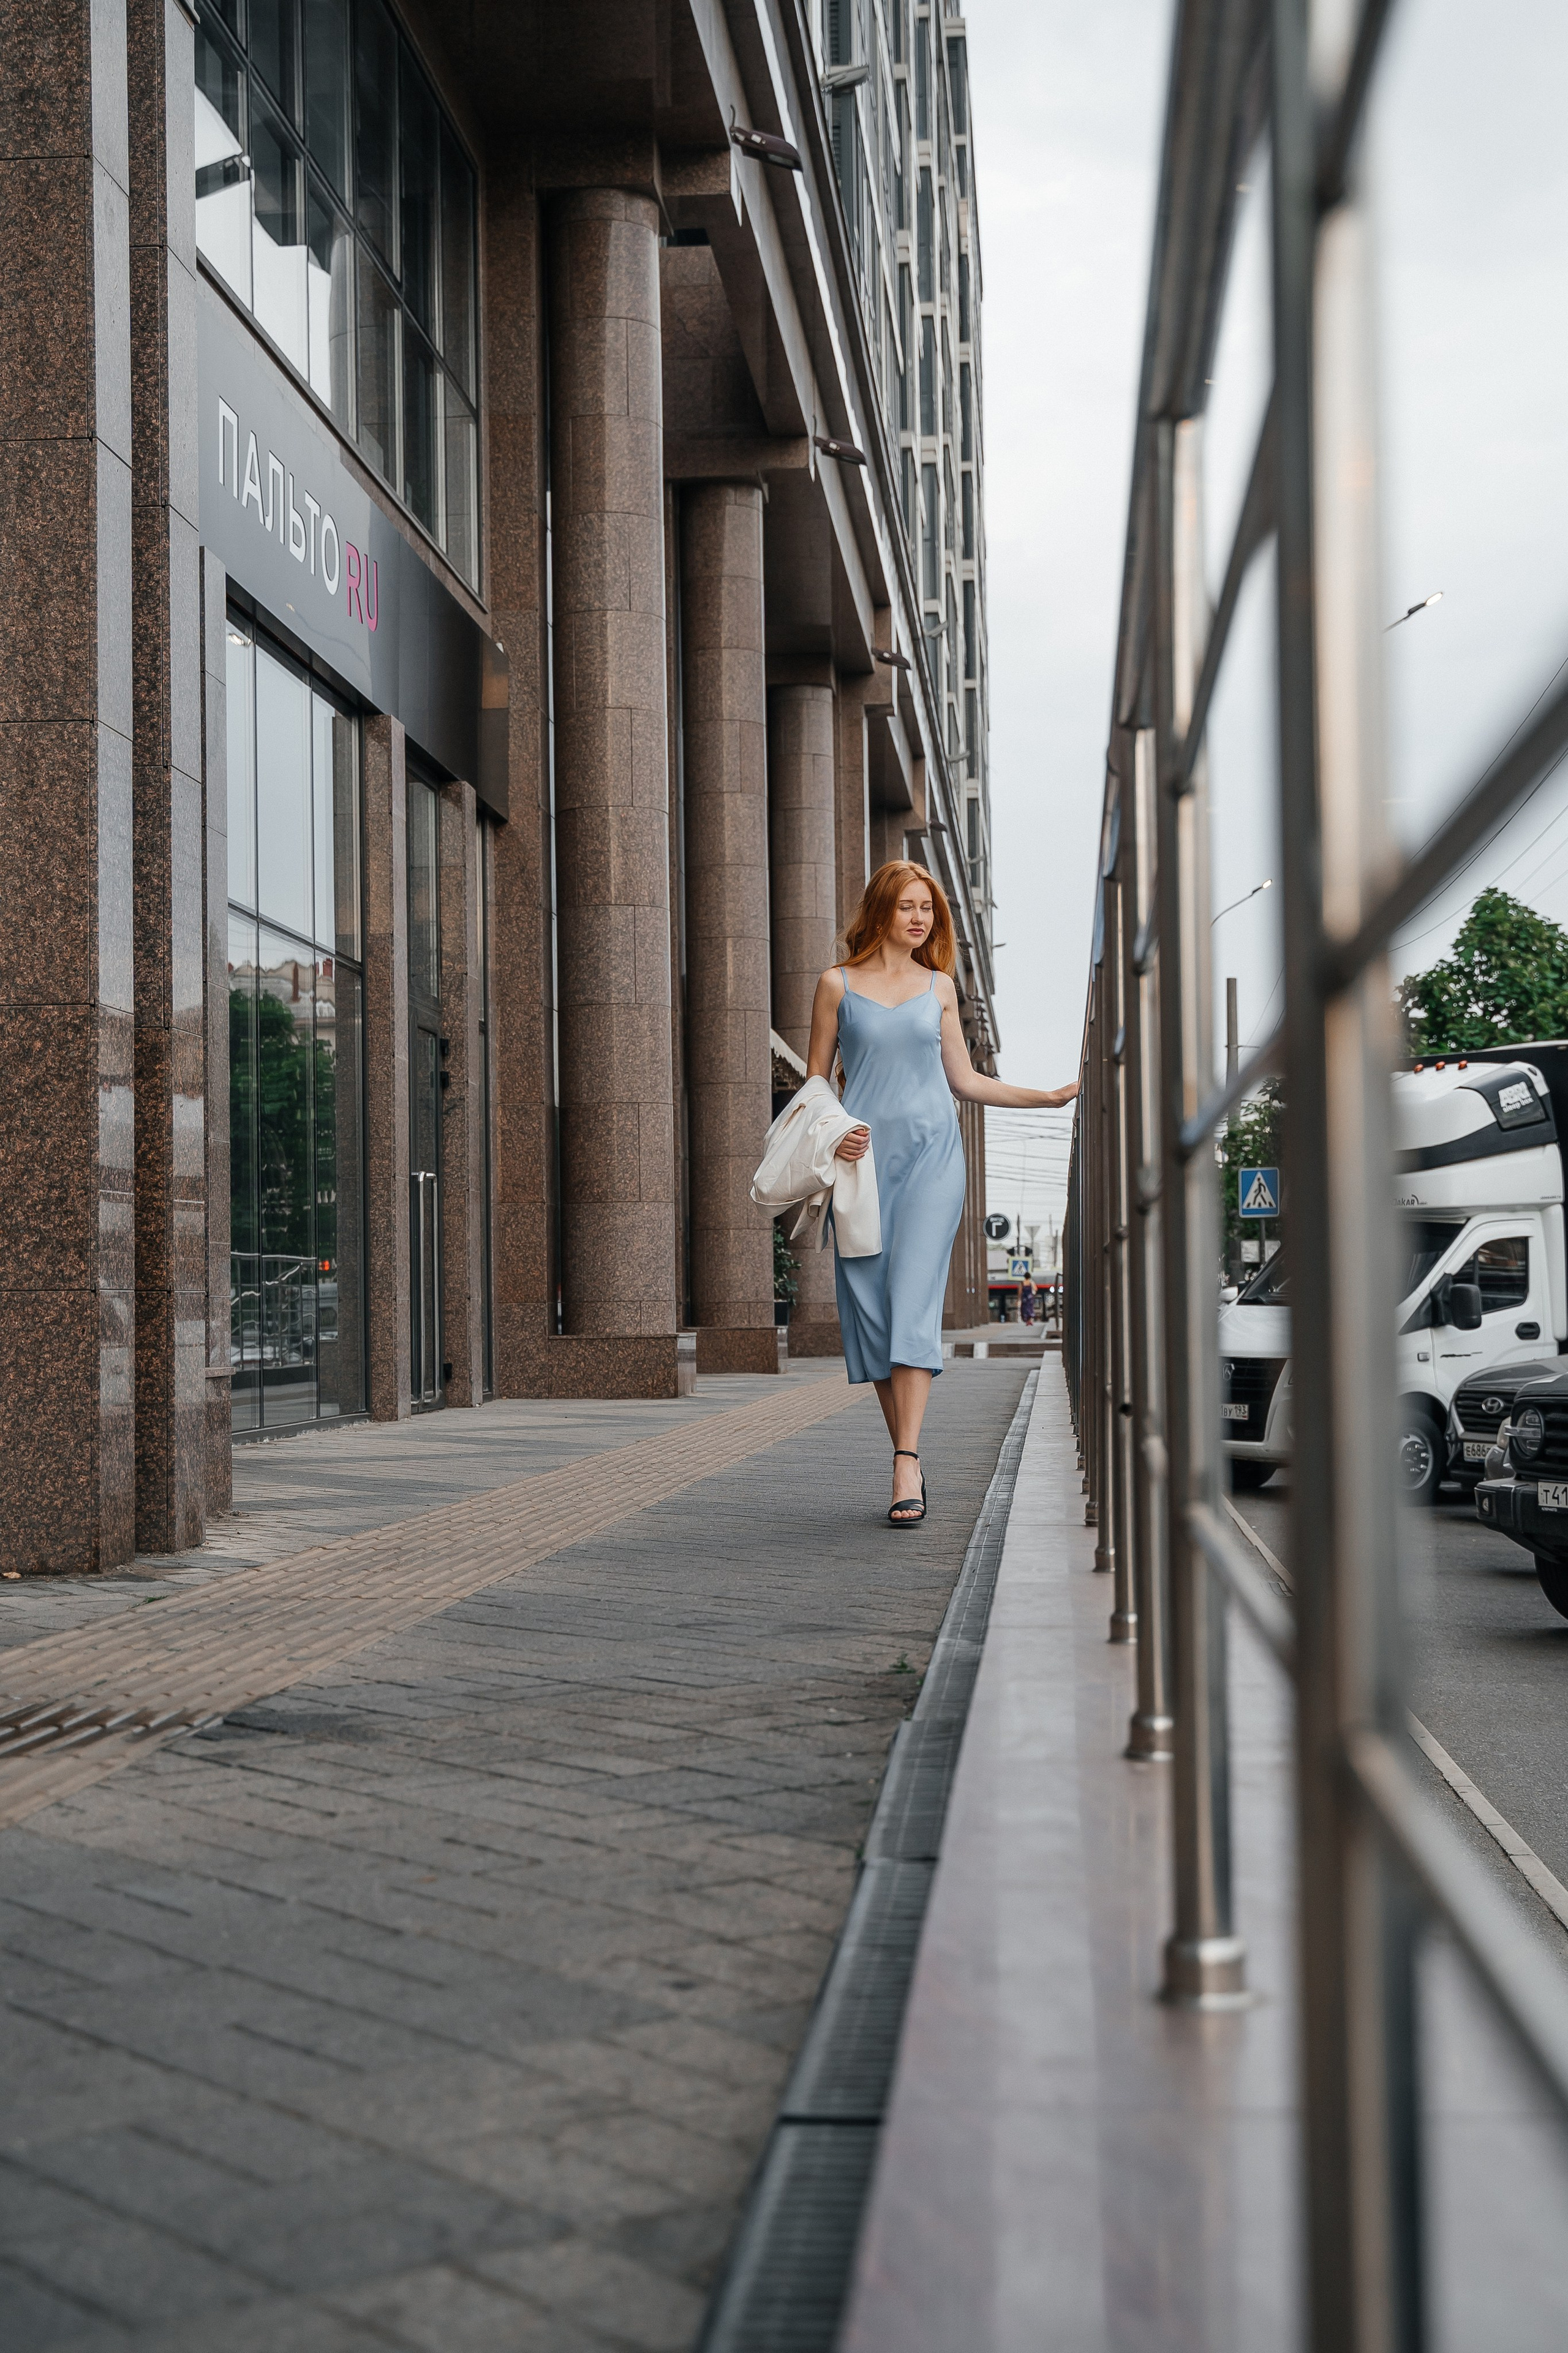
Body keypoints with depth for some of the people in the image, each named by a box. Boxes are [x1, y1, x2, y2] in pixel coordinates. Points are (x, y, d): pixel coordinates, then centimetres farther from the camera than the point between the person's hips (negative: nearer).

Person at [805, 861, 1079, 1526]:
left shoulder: (940, 986, 13)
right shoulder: (838, 985, 8)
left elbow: (964, 1079, 16)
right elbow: (815, 1078, 9)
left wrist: (1051, 1096, 12)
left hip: (931, 1152, 0)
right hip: (863, 1155, 0)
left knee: (914, 1297, -12)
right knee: (869, 1304, -3)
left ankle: (908, 1461, -20)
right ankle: (907, 1459, 5)